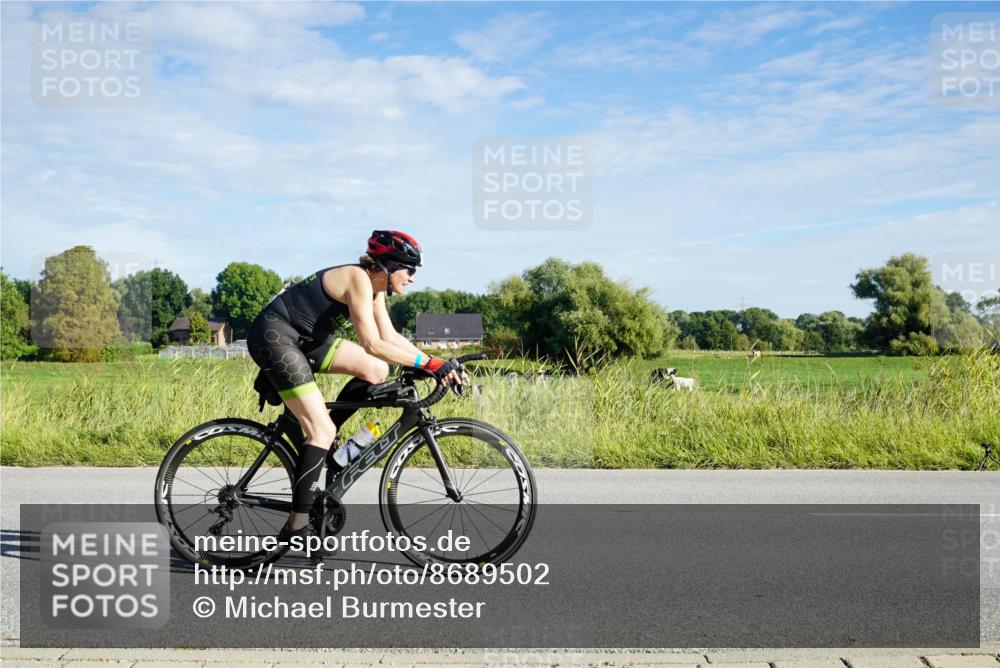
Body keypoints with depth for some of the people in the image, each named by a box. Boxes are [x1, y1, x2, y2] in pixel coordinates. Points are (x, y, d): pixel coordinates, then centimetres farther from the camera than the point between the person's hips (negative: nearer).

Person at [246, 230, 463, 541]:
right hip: (273, 336, -9)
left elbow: (391, 337, 7)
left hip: (304, 338, 9)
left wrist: (437, 363, -4)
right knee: (323, 431, -13)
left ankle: (319, 442, 11)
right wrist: (429, 362, -25)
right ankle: (296, 525, -9)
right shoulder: (359, 279, -21)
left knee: (376, 372, -1)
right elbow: (373, 345, -27)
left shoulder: (375, 286, 7)